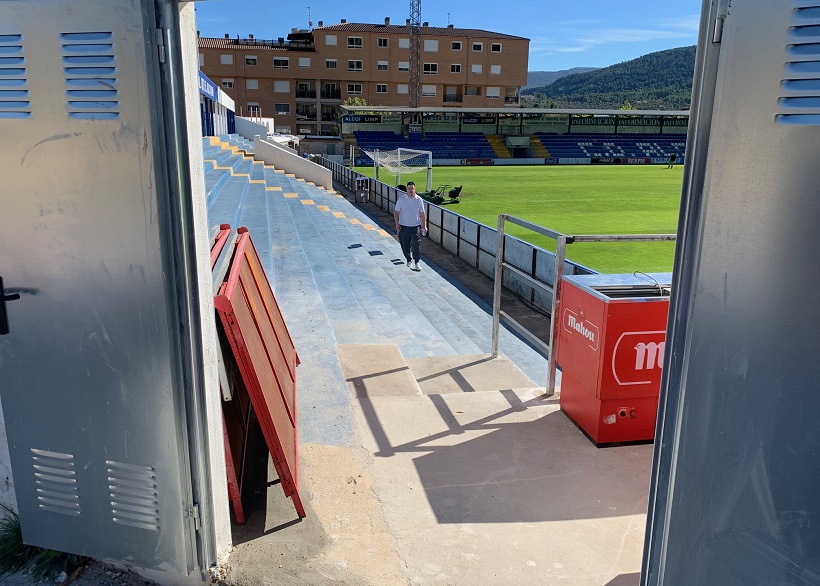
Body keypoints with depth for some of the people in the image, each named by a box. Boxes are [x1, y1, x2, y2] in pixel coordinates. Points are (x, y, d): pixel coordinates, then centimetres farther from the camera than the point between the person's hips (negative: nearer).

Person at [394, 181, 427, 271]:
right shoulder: (402, 199, -4)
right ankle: (409, 260, 29)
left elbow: (422, 214, 6)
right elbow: (396, 212, 1)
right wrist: (397, 223, -10)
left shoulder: (419, 200, -1)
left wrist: (424, 226, 3)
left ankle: (416, 263, -1)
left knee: (416, 245, -9)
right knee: (405, 245, 8)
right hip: (404, 226, 0)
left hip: (415, 226, 0)